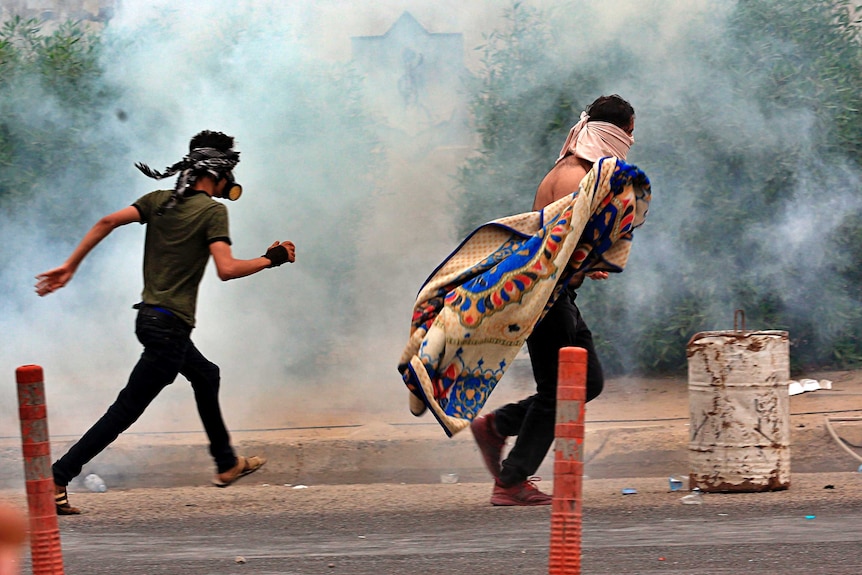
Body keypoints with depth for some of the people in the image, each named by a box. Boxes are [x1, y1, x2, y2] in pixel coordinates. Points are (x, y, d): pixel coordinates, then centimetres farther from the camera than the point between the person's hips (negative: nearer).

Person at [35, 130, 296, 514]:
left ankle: (226, 464, 40)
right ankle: (56, 478, -10)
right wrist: (270, 260, -7)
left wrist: (69, 266, 0)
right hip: (170, 325, -9)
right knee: (125, 411, -6)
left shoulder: (160, 201, 8)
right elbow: (226, 269, -21)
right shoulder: (212, 210, -10)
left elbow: (108, 222, -2)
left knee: (206, 375, 28)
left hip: (150, 315, 9)